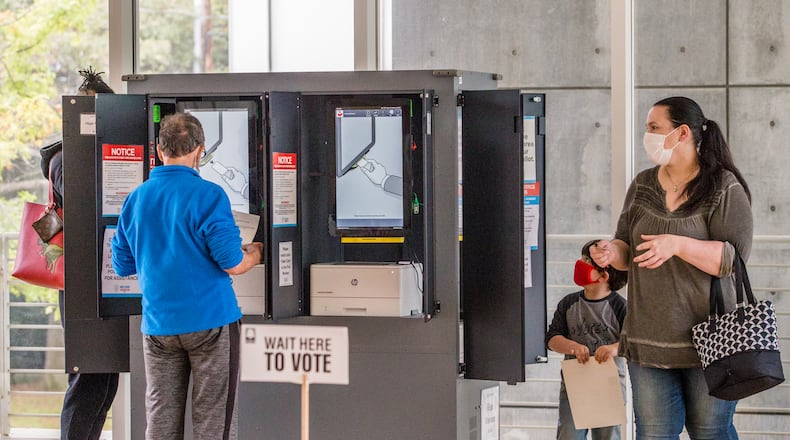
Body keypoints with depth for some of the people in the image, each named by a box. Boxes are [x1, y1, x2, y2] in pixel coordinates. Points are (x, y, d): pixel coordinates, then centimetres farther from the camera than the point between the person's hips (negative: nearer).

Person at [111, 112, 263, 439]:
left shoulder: (135, 199, 5)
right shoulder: (208, 196, -11)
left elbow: (122, 265, 14)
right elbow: (233, 264, -14)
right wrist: (255, 252, 7)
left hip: (158, 324, 5)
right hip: (209, 320, -5)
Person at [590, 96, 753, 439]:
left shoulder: (724, 189, -5)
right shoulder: (643, 186, 11)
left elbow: (734, 257, -15)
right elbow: (629, 252, 15)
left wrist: (677, 245, -27)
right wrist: (612, 252, -9)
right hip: (648, 341, 5)